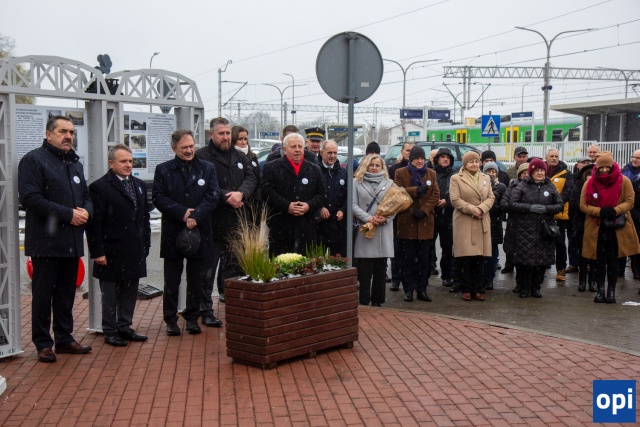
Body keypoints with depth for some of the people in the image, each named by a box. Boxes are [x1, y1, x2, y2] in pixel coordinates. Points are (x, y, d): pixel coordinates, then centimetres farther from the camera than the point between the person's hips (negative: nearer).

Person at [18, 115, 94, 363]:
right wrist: (68, 214, -19)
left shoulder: (75, 163, 17)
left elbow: (86, 196, 22)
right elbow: (30, 198, -18)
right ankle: (43, 344, 10)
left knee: (67, 293, 13)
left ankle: (64, 339, 23)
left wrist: (86, 211, -3)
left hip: (72, 241, 7)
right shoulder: (34, 160, -7)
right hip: (46, 241, -7)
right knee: (43, 294, 1)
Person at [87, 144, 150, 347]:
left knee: (130, 292, 12)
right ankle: (110, 331, 16)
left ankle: (125, 327, 24)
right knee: (110, 294, 5)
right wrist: (98, 252, -14)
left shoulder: (140, 185, 14)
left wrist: (145, 244, 12)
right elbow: (94, 222, -11)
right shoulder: (99, 187, -8)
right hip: (112, 252, -6)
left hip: (135, 251, 6)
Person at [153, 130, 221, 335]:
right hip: (172, 232, -1)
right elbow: (159, 198, -5)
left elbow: (213, 195, -3)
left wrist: (195, 215, -16)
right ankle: (170, 319, 16)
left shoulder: (207, 168, 6)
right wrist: (183, 213, -15)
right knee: (172, 280, 6)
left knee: (197, 278, 9)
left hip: (200, 232, 1)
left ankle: (192, 316, 22)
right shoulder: (163, 170, 3)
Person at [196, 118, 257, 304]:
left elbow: (251, 178, 5)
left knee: (233, 263, 17)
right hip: (213, 221, -6)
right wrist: (226, 198, -17)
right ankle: (205, 308, 3)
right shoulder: (201, 157, -5)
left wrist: (241, 193, -14)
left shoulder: (240, 156, 16)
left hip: (237, 221, 6)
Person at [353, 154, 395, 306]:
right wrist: (368, 218, -14)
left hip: (383, 231, 2)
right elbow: (353, 205, -1)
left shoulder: (389, 183, 13)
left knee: (380, 270, 6)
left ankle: (377, 302, 14)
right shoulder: (357, 182, 7)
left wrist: (386, 218, -9)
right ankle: (364, 303, 2)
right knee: (364, 270, -3)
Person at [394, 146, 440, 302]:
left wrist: (424, 210, -12)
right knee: (408, 259, 3)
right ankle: (408, 290, 10)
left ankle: (422, 289, 14)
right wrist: (416, 190, -21)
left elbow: (436, 194, 2)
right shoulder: (401, 173, 3)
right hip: (406, 222, -2)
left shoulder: (431, 174, 11)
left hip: (425, 223, 2)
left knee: (424, 259, 6)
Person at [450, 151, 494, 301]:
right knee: (465, 257, -5)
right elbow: (455, 200, -7)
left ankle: (476, 289, 10)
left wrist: (481, 209, -10)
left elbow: (491, 197, 9)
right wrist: (472, 209, -14)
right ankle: (466, 289, 4)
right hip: (464, 223, -4)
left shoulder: (486, 178, 17)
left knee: (479, 257, 3)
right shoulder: (456, 178, 2)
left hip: (482, 223, 4)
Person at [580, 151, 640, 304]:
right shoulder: (589, 183, -3)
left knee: (613, 261, 7)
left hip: (617, 227, 0)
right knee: (600, 261, 7)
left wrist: (615, 211, -22)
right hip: (596, 228, 1)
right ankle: (600, 290, 16)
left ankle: (611, 291, 16)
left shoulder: (624, 181, -4)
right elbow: (583, 205, -3)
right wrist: (600, 211, -20)